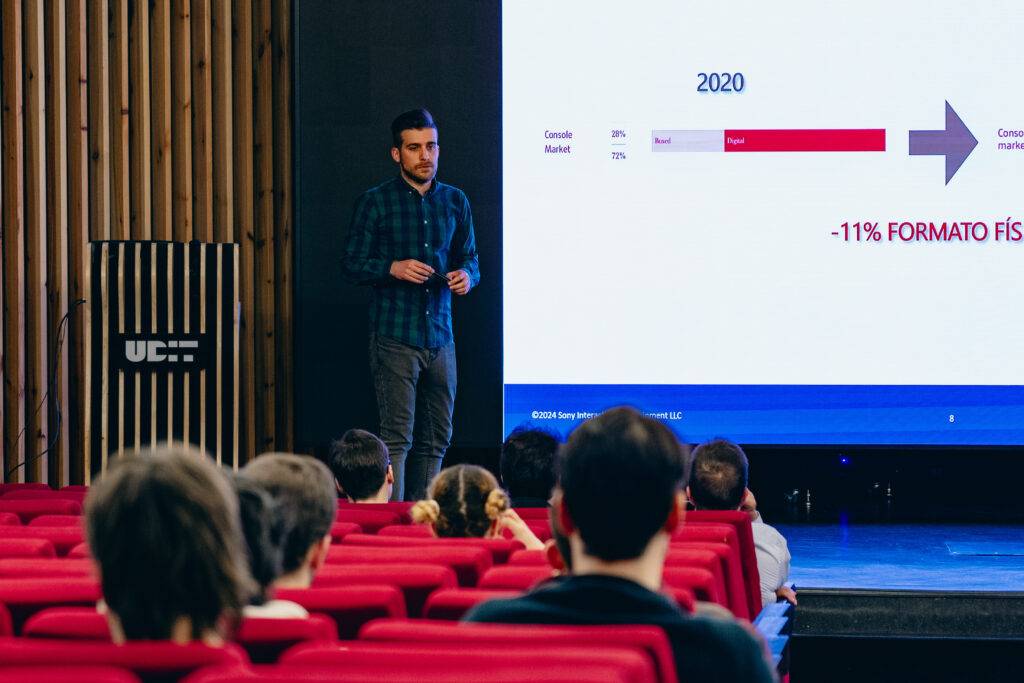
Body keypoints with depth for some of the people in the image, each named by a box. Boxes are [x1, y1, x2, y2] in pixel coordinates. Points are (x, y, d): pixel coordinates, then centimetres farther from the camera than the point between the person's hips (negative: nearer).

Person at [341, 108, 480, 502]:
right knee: (397, 437, -10)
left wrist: (467, 276, -6)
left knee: (436, 439, 8)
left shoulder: (455, 202, 12)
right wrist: (393, 269, -19)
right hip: (395, 337, -5)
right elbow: (352, 265, -1)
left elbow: (470, 258, 18)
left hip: (440, 336, 5)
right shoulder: (375, 202, 0)